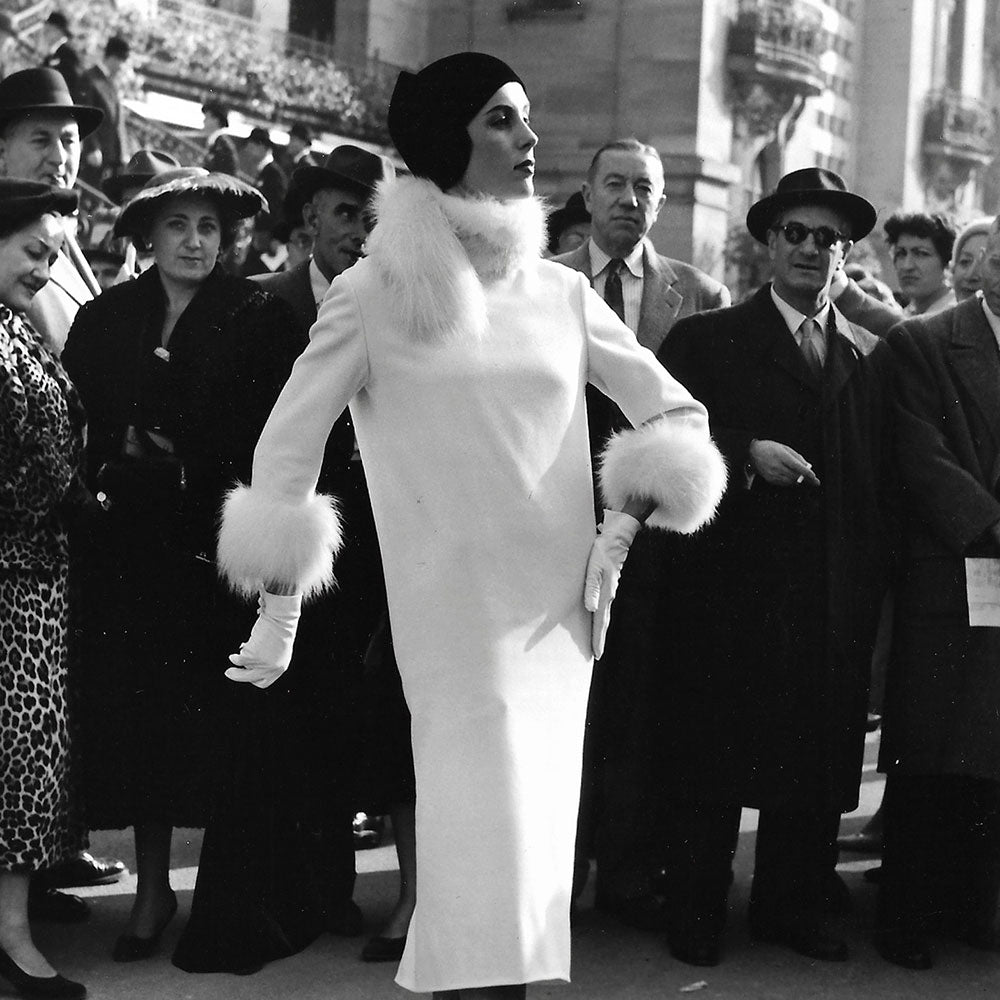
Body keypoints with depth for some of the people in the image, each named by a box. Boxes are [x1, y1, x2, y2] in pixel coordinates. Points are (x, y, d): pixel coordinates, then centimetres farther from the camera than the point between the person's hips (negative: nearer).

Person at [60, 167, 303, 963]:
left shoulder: (258, 317, -2)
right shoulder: (105, 318, 7)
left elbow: (279, 430, -8)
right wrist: (116, 463, -7)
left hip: (220, 542, -3)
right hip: (132, 546, 3)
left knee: (224, 715, 1)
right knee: (138, 711, 4)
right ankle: (152, 888, 16)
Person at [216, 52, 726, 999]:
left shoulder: (560, 291, 10)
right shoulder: (377, 292, -2)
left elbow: (675, 412, 13)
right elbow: (288, 447, 1)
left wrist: (622, 526, -3)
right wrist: (278, 614, 1)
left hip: (564, 602, 5)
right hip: (456, 604, -5)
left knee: (535, 828, 8)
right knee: (491, 829, -9)